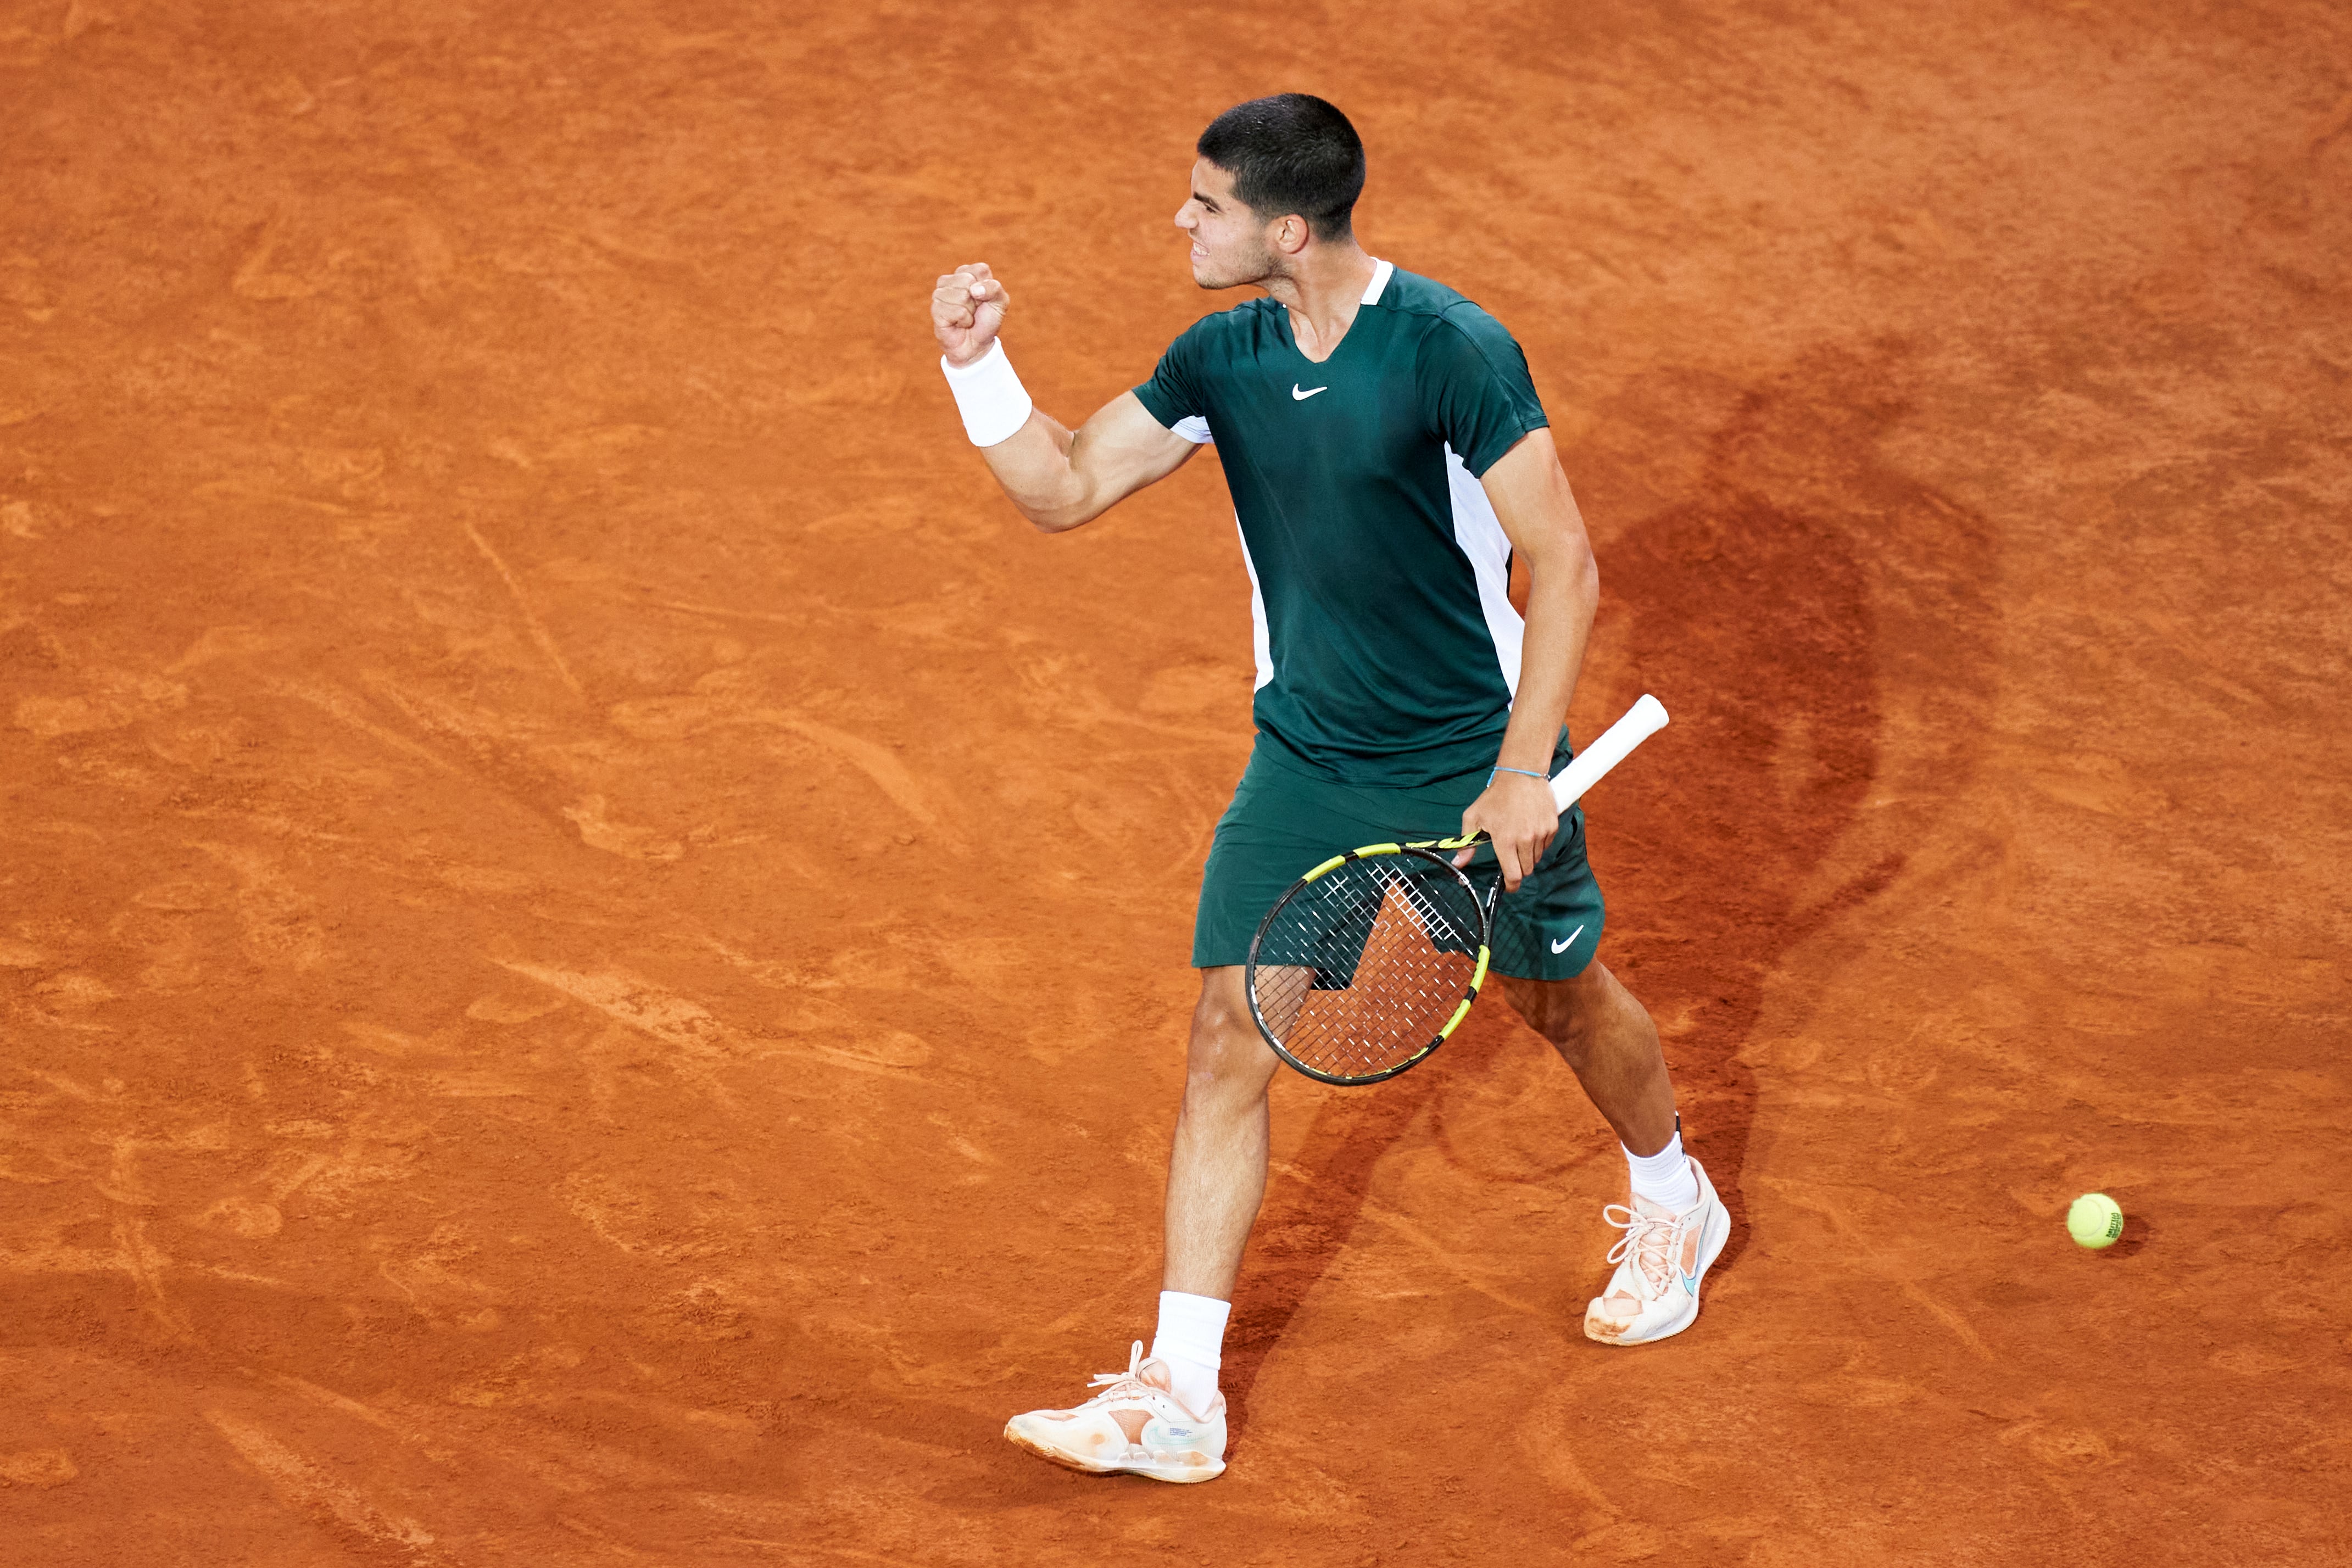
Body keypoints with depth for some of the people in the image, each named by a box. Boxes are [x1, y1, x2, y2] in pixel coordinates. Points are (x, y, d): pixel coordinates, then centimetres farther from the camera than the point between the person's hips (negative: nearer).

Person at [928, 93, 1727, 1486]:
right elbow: (1063, 489, 5)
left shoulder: (1453, 351, -21)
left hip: (1476, 756, -4)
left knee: (1565, 1000, 16)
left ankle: (1674, 1207, 49)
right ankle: (1179, 1394, -3)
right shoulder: (1222, 360, -3)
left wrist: (1523, 772, -22)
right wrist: (979, 364, -12)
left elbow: (1565, 565, -19)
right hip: (1307, 760, 4)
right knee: (1231, 1035, -5)